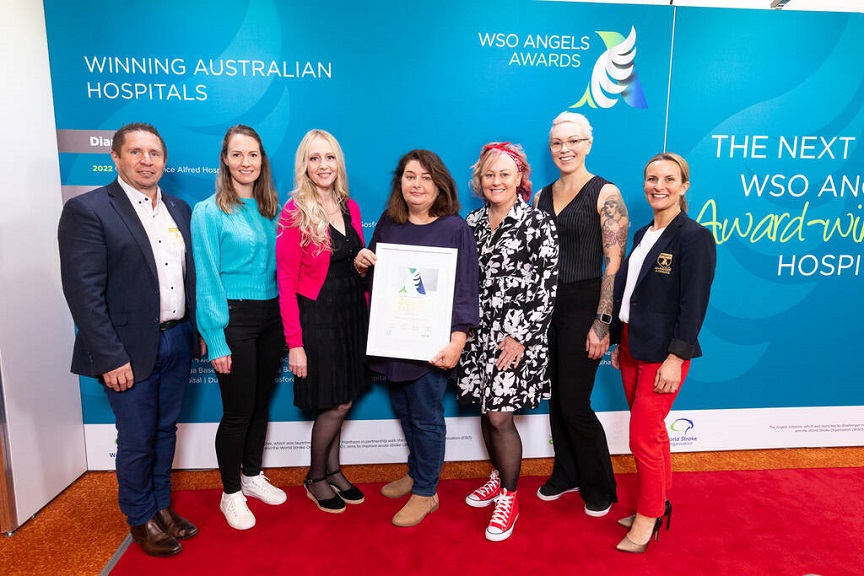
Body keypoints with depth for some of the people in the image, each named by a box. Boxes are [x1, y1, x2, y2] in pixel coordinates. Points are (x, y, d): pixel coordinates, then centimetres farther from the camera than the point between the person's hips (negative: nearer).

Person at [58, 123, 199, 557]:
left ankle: (162, 504, 37)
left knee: (165, 431, 18)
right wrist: (110, 358, -17)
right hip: (131, 350, -5)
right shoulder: (87, 210, -10)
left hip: (178, 341, 5)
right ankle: (141, 519, 31)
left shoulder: (180, 210, 9)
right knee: (136, 440, 9)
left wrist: (197, 331, 8)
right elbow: (84, 292, -15)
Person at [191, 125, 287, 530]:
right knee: (237, 410, 4)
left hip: (271, 315, 5)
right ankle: (231, 493, 24)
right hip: (234, 317, -5)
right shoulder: (209, 211, -7)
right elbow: (207, 280, -10)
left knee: (261, 403, 16)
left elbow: (279, 266, 10)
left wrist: (285, 323, 4)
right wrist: (215, 340, -14)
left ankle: (252, 476, 36)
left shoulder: (271, 210, 8)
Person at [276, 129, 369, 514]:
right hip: (317, 316, -5)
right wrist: (294, 342, -15)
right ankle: (315, 479, 26)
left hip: (353, 314, 5)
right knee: (336, 405, 2)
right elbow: (287, 283, -13)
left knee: (340, 402, 14)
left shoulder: (350, 208, 6)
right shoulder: (295, 213, -11)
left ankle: (332, 470, 34)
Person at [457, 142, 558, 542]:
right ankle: (499, 475, 38)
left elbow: (547, 288, -11)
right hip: (479, 332, 6)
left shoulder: (538, 224, -8)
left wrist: (520, 337, -15)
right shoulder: (472, 222, 8)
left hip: (516, 336, -5)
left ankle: (509, 498, 17)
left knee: (499, 416, -4)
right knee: (485, 409, 14)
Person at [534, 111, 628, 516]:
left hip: (584, 305, -5)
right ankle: (565, 475, 34)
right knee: (556, 398, 14)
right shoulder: (542, 196, 10)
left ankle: (599, 487, 24)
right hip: (546, 305, 6)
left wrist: (601, 324, -16)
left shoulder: (605, 194, -7)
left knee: (575, 403, 1)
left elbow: (614, 264, -12)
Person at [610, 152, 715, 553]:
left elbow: (694, 304, -16)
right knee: (652, 431, 17)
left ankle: (648, 518, 18)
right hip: (632, 347, 7)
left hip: (663, 353, -7)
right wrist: (619, 343, 14)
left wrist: (676, 357, -19)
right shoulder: (643, 235, 11)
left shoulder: (694, 237, -12)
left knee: (643, 436, -1)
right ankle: (659, 506, 33)